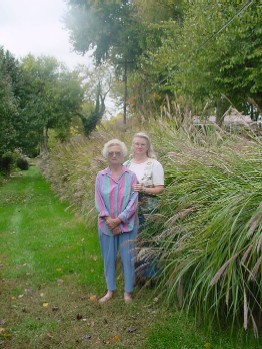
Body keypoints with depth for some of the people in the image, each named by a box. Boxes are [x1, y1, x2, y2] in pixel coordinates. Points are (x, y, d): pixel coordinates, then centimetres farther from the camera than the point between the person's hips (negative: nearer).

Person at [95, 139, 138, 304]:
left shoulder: (131, 175, -6)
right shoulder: (101, 176, 0)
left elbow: (133, 201, -10)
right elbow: (99, 201, -2)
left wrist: (118, 220, -14)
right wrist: (108, 220, -13)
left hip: (127, 224, -2)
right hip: (107, 225, 2)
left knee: (128, 257, 5)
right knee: (109, 257, 11)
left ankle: (128, 291, 21)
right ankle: (110, 290, 27)